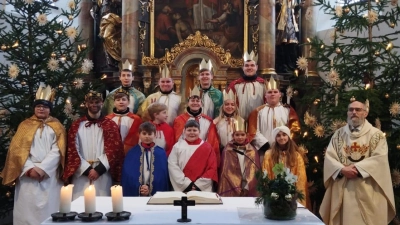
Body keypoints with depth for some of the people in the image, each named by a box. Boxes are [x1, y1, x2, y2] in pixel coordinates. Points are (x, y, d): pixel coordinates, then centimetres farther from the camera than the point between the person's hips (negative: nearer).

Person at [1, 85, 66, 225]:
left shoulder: (57, 127, 9)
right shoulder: (25, 125, 12)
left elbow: (57, 151, -2)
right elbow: (17, 149, 2)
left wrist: (43, 168, -14)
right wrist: (29, 168, -11)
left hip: (50, 175, -1)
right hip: (28, 174, 1)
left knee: (48, 208, -2)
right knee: (28, 208, 0)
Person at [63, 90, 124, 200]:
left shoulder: (110, 125, 7)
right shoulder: (76, 125, 8)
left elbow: (114, 150, -1)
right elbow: (72, 151, 2)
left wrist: (99, 169, -9)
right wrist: (87, 169, -7)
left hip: (103, 174, 0)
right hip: (81, 174, 1)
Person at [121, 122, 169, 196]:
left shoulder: (161, 153, 0)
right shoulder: (132, 153, 2)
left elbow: (163, 174, 1)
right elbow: (128, 174, 1)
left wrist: (151, 188, -9)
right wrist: (138, 188, -11)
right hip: (135, 193, 0)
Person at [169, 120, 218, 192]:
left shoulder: (207, 147, 6)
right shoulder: (178, 146, 4)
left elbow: (212, 169, 1)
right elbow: (173, 167, -4)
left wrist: (198, 185, -8)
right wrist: (187, 184, -11)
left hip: (203, 189, 0)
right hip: (182, 189, 0)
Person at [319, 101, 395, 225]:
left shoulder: (376, 134, 3)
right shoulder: (338, 134, 11)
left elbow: (380, 158, -8)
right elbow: (329, 157, 3)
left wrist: (357, 168, -16)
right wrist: (342, 169, -15)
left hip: (368, 190, -2)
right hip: (342, 189, 2)